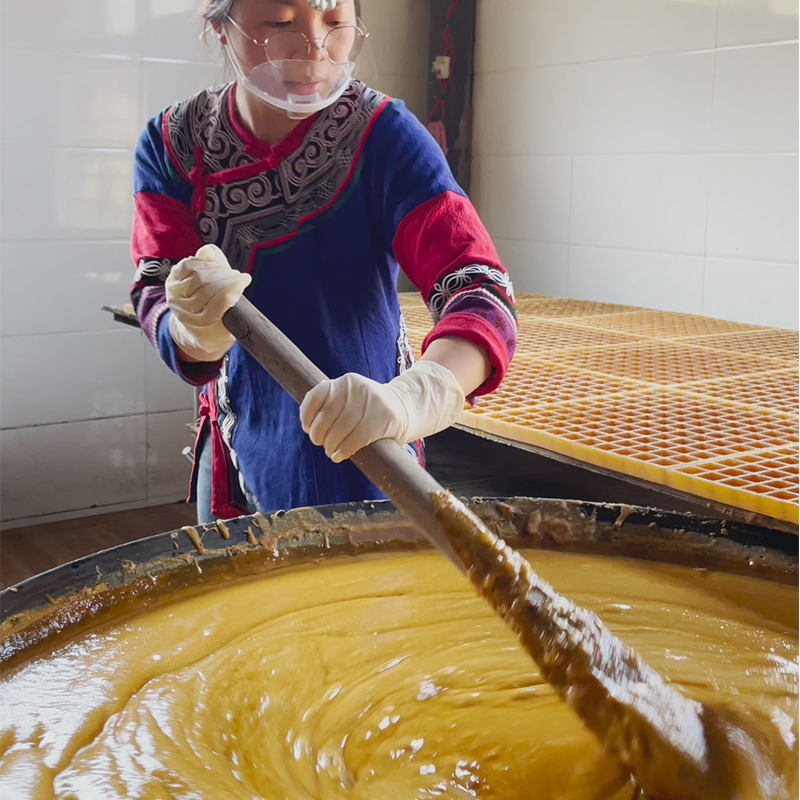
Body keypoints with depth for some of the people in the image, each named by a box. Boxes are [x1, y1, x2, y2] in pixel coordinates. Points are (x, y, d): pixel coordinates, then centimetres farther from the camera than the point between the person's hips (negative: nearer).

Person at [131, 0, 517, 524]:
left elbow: (480, 289, -30)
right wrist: (197, 331, -40)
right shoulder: (171, 146, -9)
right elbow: (156, 300, -15)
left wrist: (413, 396, -50)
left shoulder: (383, 135, -18)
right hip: (239, 459, 3)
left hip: (362, 462, -3)